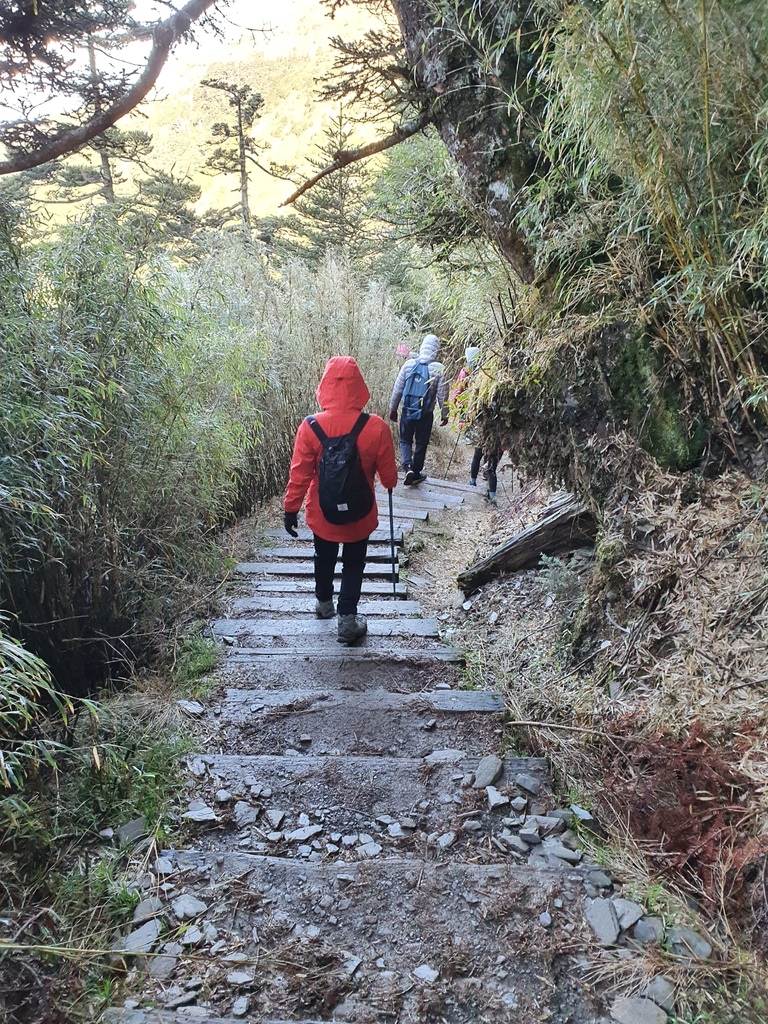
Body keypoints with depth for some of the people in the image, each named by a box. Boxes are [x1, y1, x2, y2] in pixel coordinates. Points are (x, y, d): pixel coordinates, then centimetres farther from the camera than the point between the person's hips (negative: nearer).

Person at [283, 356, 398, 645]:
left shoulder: (310, 427, -20)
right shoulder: (376, 427, -20)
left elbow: (299, 475, -13)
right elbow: (389, 477, -10)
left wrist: (290, 509, 0)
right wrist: (389, 483, 13)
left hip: (322, 513, 2)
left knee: (324, 559, 26)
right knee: (353, 565, 17)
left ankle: (324, 603, 48)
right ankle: (347, 621, 21)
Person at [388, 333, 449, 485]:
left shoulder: (409, 364, -7)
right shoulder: (439, 369, -12)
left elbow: (397, 389, -2)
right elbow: (442, 395, -8)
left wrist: (393, 409, 10)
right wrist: (444, 414, 6)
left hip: (408, 411, 1)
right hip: (426, 414, -1)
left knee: (405, 440, 17)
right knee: (421, 444, 15)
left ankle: (407, 467, -4)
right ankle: (416, 473, 25)